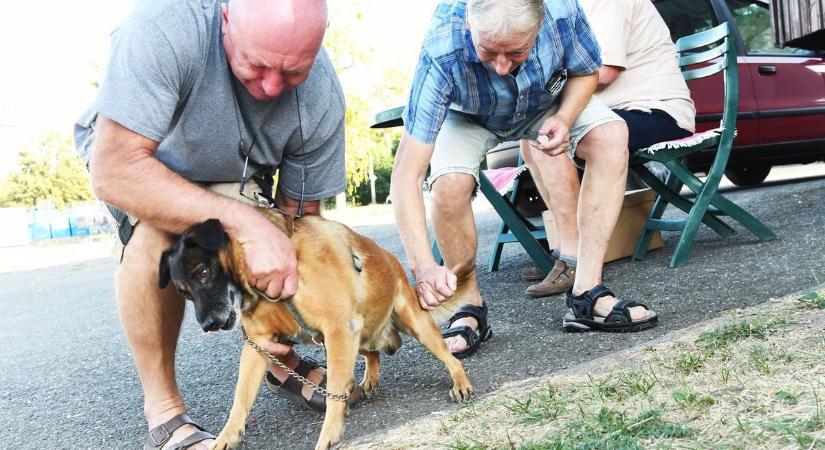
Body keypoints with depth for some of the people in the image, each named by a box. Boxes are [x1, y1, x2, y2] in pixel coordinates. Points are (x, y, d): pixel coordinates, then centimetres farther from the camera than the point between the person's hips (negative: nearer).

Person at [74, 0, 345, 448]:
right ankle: (163, 412, -16)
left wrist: (286, 290, -30)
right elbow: (114, 171, -42)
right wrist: (246, 223, -48)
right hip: (127, 152, -3)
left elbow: (299, 212, -15)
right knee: (157, 231, -34)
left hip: (232, 174, 3)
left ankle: (281, 363, 18)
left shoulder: (322, 97, -28)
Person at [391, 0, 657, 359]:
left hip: (548, 103, 3)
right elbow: (407, 173, -43)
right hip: (467, 115, -2)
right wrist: (423, 267, -53)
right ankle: (471, 307, -9)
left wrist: (565, 118, -31)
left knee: (611, 135, -23)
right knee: (450, 185, -32)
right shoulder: (442, 53, -43)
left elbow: (586, 72, -10)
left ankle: (587, 291, -18)